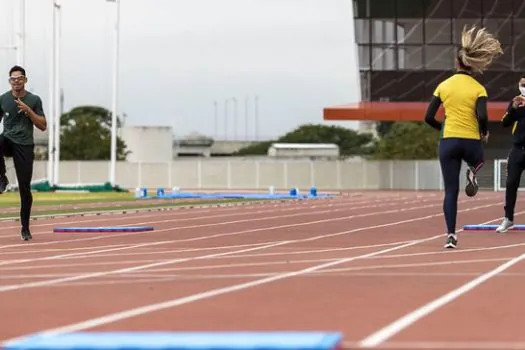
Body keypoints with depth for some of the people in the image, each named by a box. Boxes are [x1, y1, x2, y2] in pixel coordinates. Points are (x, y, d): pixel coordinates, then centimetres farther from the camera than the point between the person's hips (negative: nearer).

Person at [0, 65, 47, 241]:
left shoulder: (34, 100, 1)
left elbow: (43, 126, -1)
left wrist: (28, 110, -14)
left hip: (25, 146, 0)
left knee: (25, 188, -2)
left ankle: (25, 228, 10)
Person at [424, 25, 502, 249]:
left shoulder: (443, 86, 3)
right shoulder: (478, 88, -4)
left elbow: (429, 118, 2)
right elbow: (482, 117, -18)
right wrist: (485, 132, 3)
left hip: (448, 142, 1)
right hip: (471, 142, -1)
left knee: (451, 191, 4)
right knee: (478, 161, 36)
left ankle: (451, 235, -7)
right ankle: (472, 172, 1)